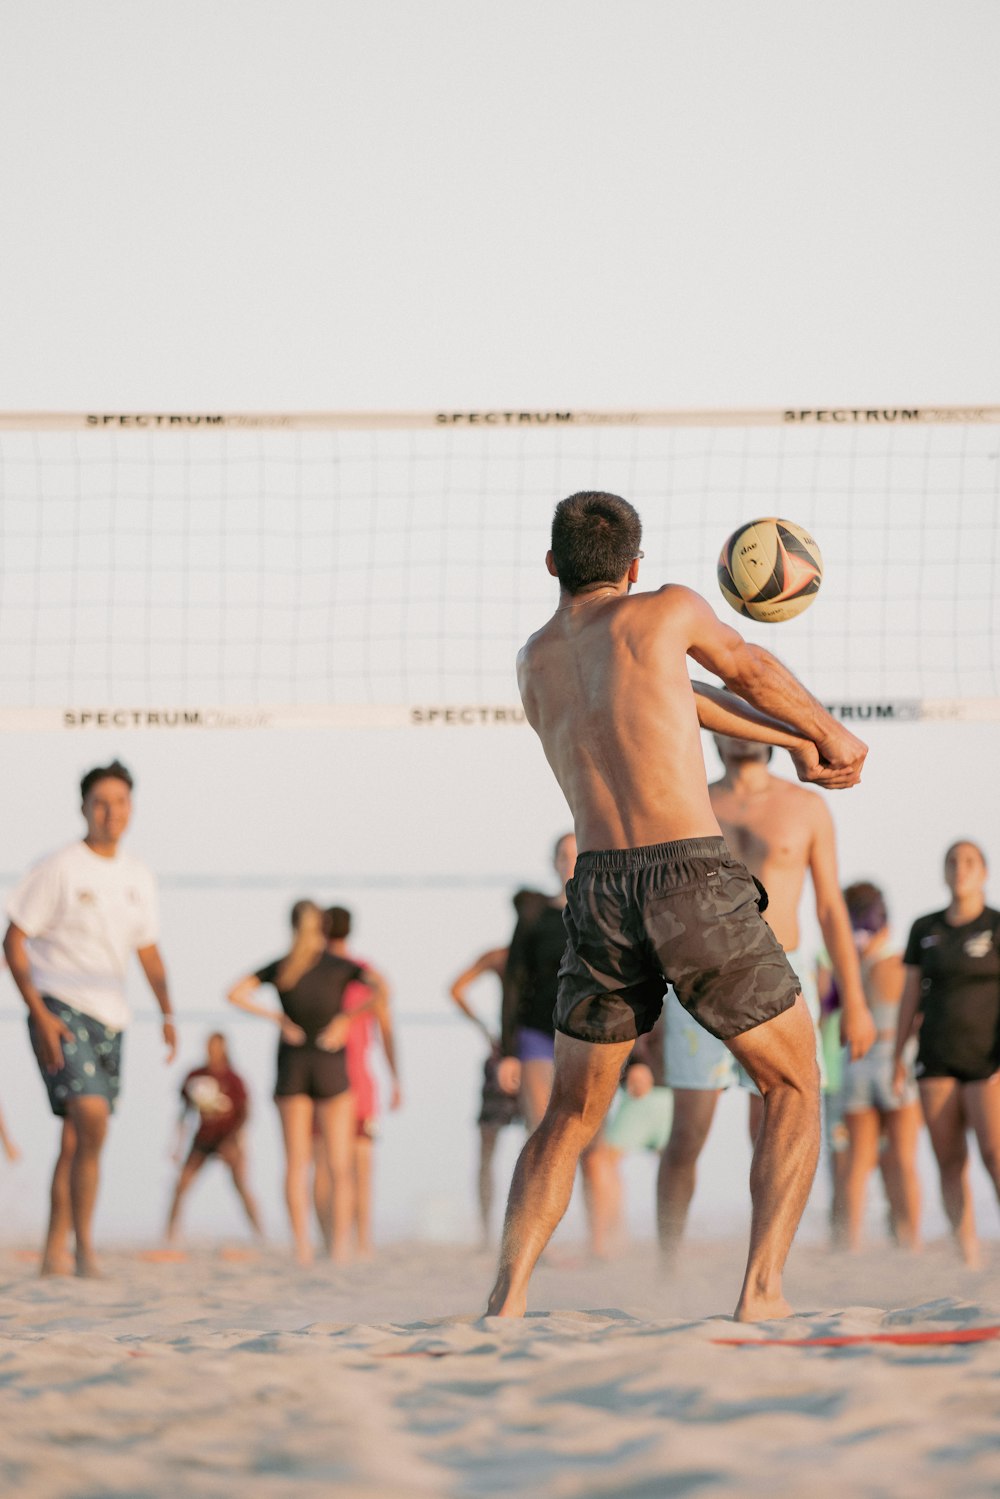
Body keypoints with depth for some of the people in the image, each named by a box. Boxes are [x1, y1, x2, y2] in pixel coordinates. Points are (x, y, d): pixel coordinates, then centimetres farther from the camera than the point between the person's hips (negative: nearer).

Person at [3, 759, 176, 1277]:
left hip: (110, 1018, 6)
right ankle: (85, 1246, -15)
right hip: (60, 1010, -6)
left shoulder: (138, 878, 11)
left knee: (78, 1137, 6)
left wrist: (167, 1014, 10)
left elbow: (148, 951, 22)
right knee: (92, 1117, -21)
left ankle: (55, 1252, 13)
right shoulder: (59, 869, -7)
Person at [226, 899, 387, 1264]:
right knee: (339, 1163, 2)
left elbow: (235, 994, -6)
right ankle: (341, 1243, -7)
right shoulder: (340, 966, -1)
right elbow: (380, 987, -16)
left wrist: (276, 1018, -3)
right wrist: (350, 1018, -9)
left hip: (291, 1064, 2)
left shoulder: (279, 968, 4)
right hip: (332, 1068, -2)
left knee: (296, 1162, 4)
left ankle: (302, 1244, -7)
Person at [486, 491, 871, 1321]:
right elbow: (751, 670, 23)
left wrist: (794, 743, 40)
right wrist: (830, 733, 43)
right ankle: (764, 1288, -3)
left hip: (601, 894, 4)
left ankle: (506, 1300, 0)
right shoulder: (667, 611, 5)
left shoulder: (534, 662, 20)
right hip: (697, 881, -4)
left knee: (569, 1118, 17)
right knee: (795, 1089, 12)